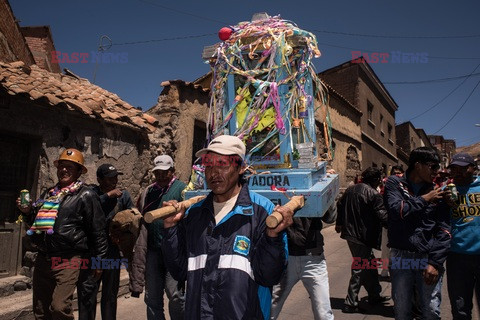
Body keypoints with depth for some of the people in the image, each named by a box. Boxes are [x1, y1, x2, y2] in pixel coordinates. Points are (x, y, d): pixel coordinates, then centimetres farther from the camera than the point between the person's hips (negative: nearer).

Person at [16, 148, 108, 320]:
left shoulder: (85, 195, -5)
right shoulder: (49, 193, 14)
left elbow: (97, 229, -6)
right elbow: (35, 221, 26)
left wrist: (99, 259, -5)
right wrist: (27, 212, 5)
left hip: (68, 260, -6)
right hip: (43, 258, 7)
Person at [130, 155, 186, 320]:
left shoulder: (182, 189, -4)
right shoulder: (148, 192, 14)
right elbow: (141, 224, 16)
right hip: (153, 251, 6)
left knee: (175, 294, -6)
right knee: (152, 298, 12)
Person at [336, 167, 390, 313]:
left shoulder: (350, 189, 8)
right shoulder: (374, 194, -15)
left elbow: (340, 205, 17)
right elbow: (383, 216, -17)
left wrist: (339, 223, 30)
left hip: (350, 232, 9)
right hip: (362, 236, -8)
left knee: (369, 265, 22)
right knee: (360, 269, 2)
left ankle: (374, 295, 35)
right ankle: (350, 303, 8)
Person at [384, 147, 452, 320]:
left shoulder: (436, 192, 7)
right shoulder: (394, 183, 2)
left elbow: (444, 229, 1)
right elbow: (397, 210, -16)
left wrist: (435, 262, -8)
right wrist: (425, 199, -6)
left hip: (428, 257, 2)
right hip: (401, 255, -1)